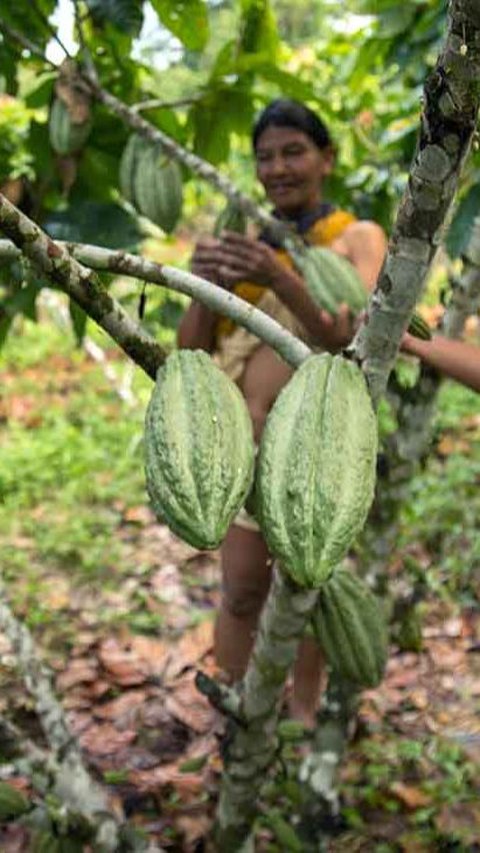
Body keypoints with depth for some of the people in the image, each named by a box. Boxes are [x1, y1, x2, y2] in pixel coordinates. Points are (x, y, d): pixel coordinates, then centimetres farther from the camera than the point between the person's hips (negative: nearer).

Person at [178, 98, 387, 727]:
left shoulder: (358, 239, 0)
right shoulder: (240, 240, 7)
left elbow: (350, 339, -17)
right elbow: (191, 354, 3)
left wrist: (280, 278, -34)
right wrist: (203, 290, -18)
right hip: (242, 441, 2)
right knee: (241, 592, 7)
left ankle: (304, 714, 25)